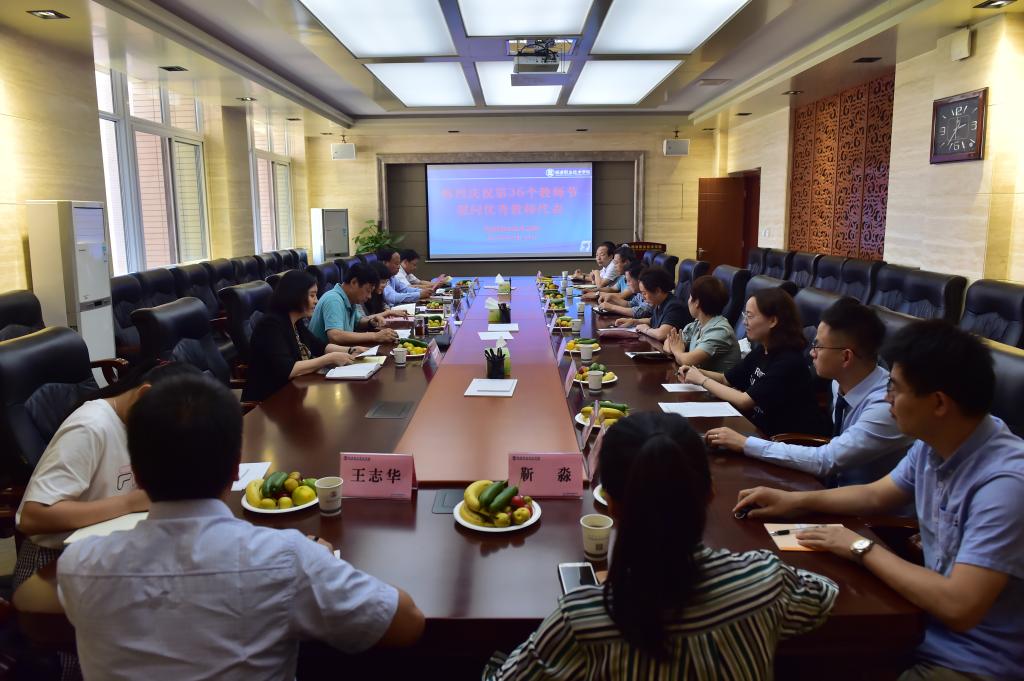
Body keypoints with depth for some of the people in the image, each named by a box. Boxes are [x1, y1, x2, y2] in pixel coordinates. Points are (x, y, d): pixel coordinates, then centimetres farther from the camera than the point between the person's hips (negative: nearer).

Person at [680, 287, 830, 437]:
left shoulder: (789, 362, -23)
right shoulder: (762, 351, 4)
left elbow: (744, 401, -23)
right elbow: (726, 379, 13)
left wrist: (702, 380, -14)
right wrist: (697, 372, -5)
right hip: (761, 427, 7)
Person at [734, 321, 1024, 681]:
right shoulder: (933, 444, -4)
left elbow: (958, 607, -33)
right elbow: (875, 496, 14)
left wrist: (863, 548, -21)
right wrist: (794, 500, 4)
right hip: (927, 624, 7)